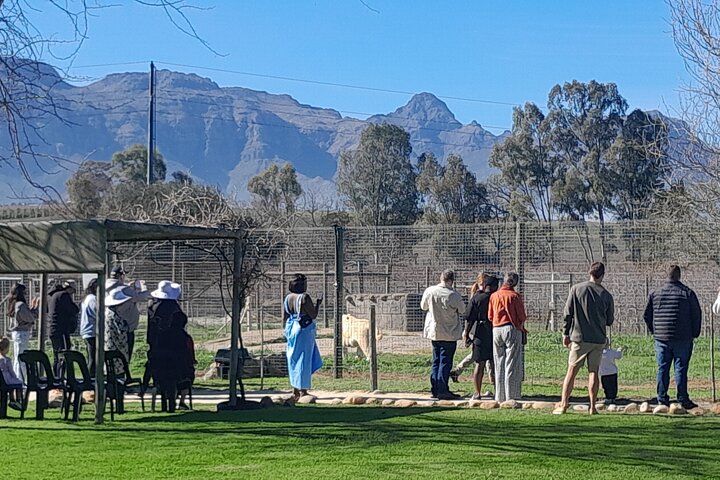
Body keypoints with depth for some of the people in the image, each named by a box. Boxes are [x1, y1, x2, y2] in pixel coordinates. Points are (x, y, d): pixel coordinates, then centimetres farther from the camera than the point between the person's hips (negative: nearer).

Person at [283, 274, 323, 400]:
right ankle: (302, 390, 5)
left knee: (294, 360, 16)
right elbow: (313, 315, -15)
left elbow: (284, 318, 7)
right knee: (304, 360, 1)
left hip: (291, 331, 7)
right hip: (304, 331, -7)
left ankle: (295, 390, 18)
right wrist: (318, 304, 1)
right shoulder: (304, 297, -16)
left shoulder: (288, 298, 4)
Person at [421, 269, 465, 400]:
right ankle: (442, 390, -1)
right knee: (445, 362, 0)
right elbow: (462, 310, -4)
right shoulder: (453, 295, -18)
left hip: (433, 331, 5)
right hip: (449, 334, -5)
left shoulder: (429, 291, -6)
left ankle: (435, 389, 16)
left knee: (436, 361, 14)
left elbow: (423, 307, 10)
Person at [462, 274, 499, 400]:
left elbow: (469, 319, -4)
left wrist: (466, 334, 5)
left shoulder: (476, 298, -3)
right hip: (496, 333, 1)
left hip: (480, 334, -1)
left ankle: (477, 393, 3)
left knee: (479, 365, 4)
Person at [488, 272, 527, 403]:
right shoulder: (515, 296, -8)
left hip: (496, 329, 4)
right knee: (512, 364, -1)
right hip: (512, 329, -4)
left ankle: (499, 396, 13)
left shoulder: (493, 296, 6)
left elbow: (490, 316, 10)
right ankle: (511, 396, -4)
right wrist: (520, 324, 12)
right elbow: (522, 316, -5)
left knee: (499, 364, 11)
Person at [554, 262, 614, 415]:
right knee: (594, 372, 7)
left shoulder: (576, 289, -4)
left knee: (571, 371, 4)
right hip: (599, 339, 1)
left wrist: (566, 334, 4)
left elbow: (568, 313, -3)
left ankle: (563, 405, 2)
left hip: (579, 338, -1)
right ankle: (592, 407, 6)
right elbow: (610, 321, 7)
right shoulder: (606, 295, -1)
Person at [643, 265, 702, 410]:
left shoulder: (655, 294, 6)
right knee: (681, 368, 0)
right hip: (682, 338, -3)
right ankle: (683, 399, -1)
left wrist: (654, 331, 20)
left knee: (662, 369, 7)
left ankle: (662, 399, 6)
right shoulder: (687, 293, -2)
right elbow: (697, 315, -1)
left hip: (661, 338, 3)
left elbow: (647, 315, 11)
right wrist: (694, 334, 8)